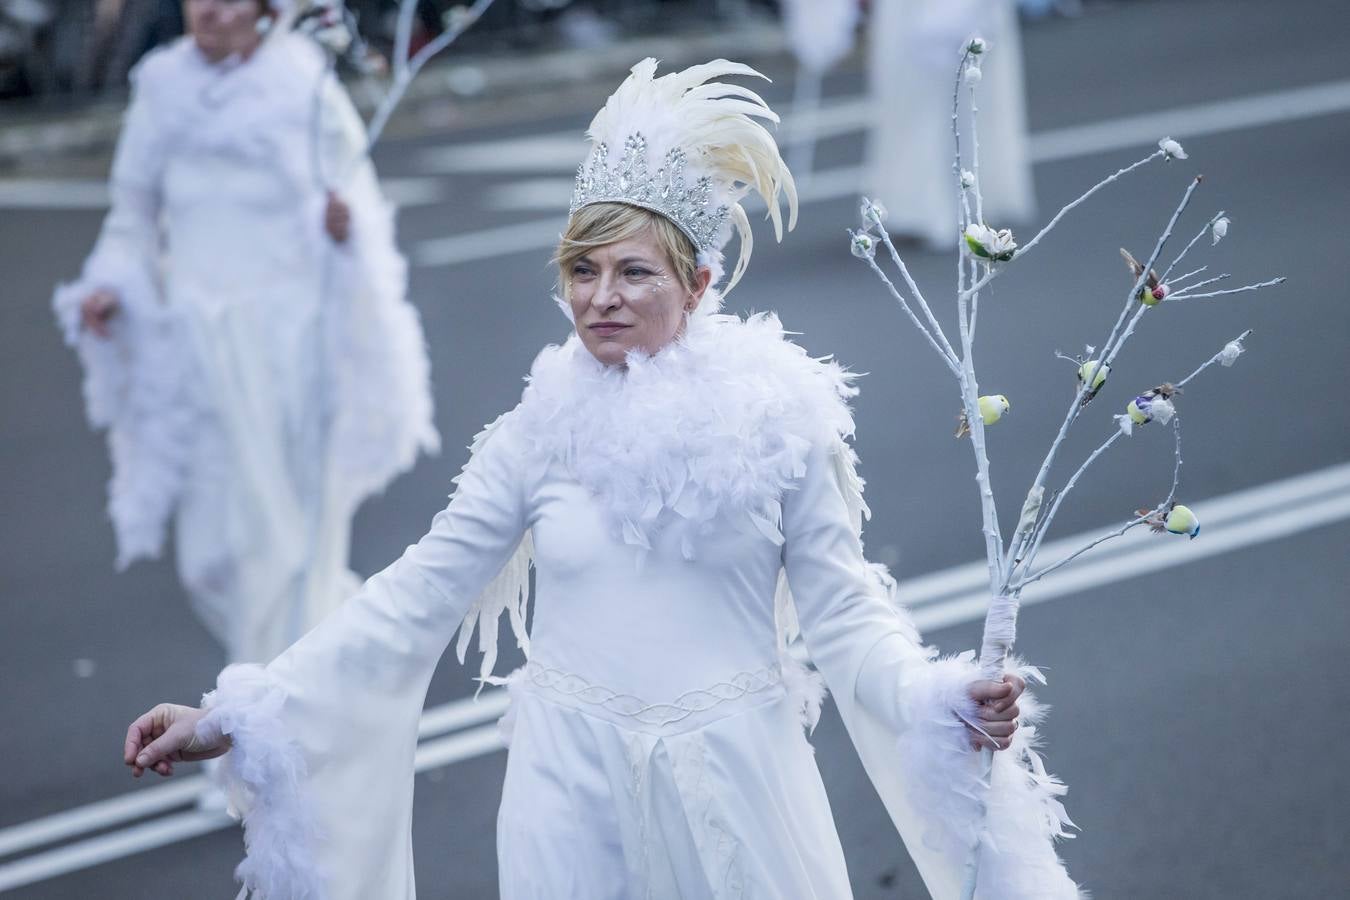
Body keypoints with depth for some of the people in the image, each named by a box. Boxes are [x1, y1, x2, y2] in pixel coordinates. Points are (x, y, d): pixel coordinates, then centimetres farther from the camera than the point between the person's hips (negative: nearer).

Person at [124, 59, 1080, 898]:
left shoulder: (775, 420, -5)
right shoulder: (543, 430, -2)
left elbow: (843, 610, -5)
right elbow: (411, 600, -2)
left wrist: (943, 705, -25)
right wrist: (234, 719, -6)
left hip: (731, 784, -1)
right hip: (572, 793, 1)